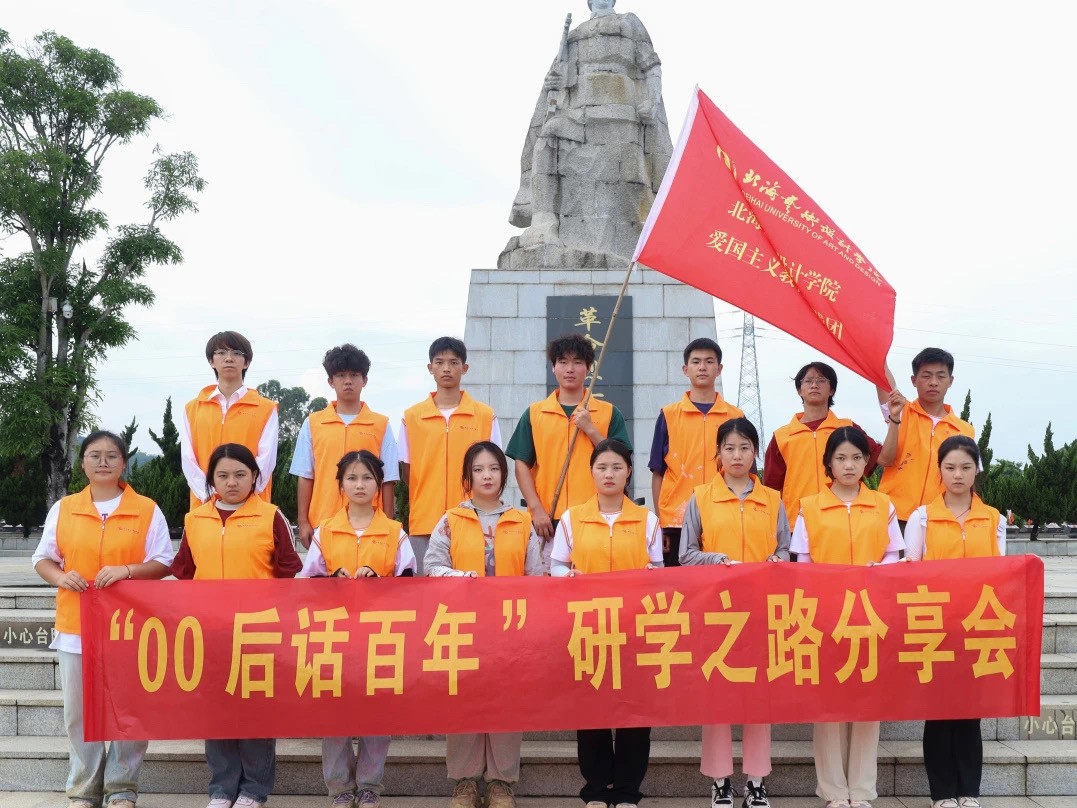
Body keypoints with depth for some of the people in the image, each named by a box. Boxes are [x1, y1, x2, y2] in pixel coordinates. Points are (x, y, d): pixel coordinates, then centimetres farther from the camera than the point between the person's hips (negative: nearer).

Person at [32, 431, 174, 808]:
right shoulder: (63, 509, 7)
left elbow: (163, 563, 0)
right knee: (79, 711, 6)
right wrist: (60, 577, -10)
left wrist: (126, 571, -17)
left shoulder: (147, 510, 0)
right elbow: (42, 558, 11)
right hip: (76, 627, 2)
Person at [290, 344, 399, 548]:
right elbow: (305, 476, 8)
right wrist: (303, 521, 3)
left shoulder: (381, 425, 5)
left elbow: (388, 480, 5)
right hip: (322, 525, 1)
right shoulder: (312, 423, 8)